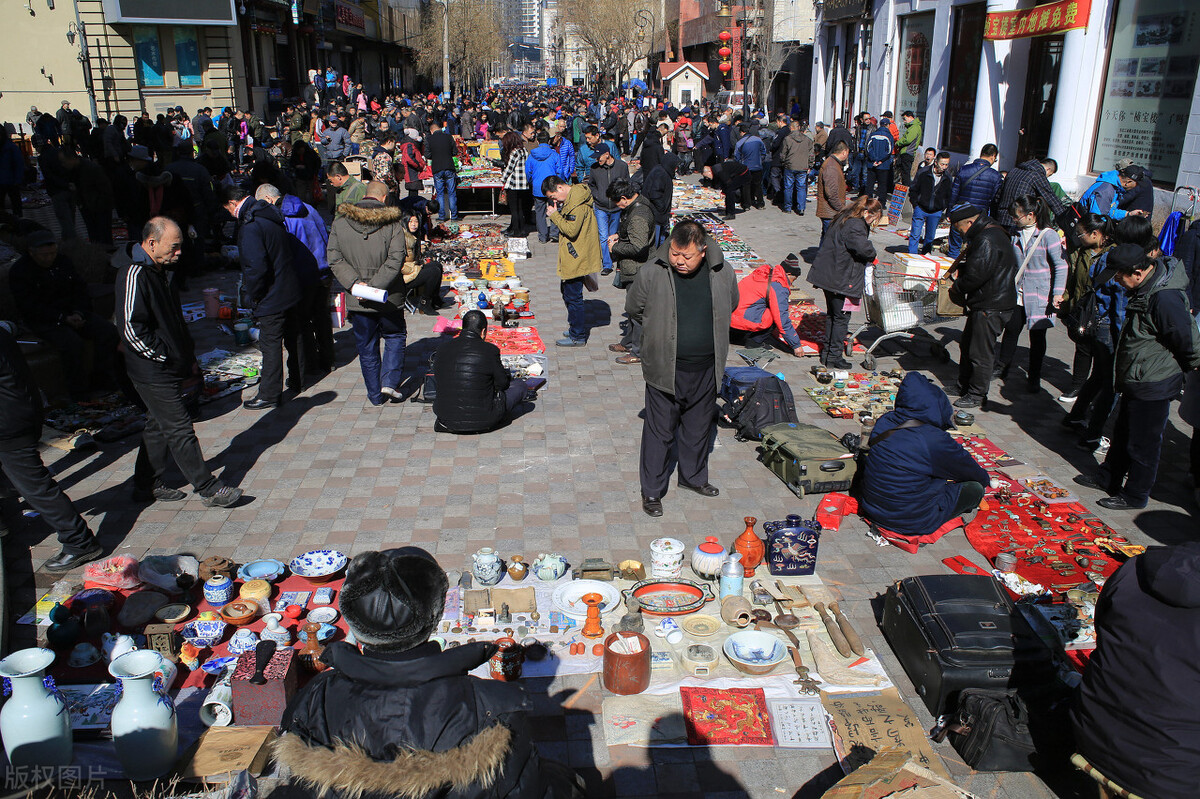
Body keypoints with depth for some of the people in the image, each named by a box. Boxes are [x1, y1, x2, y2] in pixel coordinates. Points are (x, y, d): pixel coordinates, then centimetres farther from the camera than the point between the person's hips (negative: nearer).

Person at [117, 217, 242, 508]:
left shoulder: (158, 272, 13)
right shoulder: (134, 275, -18)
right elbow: (133, 329, -24)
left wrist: (188, 357, 15)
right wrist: (166, 357, -16)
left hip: (169, 368, 10)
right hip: (154, 373, -10)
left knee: (159, 427, 17)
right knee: (180, 430, -4)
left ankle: (147, 486, 29)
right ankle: (208, 489, 2)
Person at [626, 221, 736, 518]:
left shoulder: (722, 273, -6)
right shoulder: (651, 273, -14)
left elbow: (731, 306, 15)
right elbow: (633, 308, 3)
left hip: (706, 370, 3)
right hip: (665, 369, -3)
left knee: (699, 427, 20)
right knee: (660, 431, 6)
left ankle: (693, 476, 42)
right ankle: (652, 490, 22)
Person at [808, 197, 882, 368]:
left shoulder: (845, 219, 14)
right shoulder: (855, 225, -18)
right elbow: (864, 248, -28)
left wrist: (869, 256, 8)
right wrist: (872, 256, -6)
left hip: (827, 275, 10)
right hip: (839, 280, -10)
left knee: (832, 314, 19)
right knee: (841, 317, -1)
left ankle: (827, 351, 26)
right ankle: (834, 357, 5)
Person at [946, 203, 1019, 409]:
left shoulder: (987, 240, -22)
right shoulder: (992, 233, 13)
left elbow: (976, 275, -24)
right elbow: (974, 266, 22)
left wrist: (957, 288, -7)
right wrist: (960, 269, 4)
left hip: (990, 307, -11)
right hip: (986, 303, 11)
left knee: (980, 352, -1)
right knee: (967, 345, 20)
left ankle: (976, 396, 9)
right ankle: (964, 386, 32)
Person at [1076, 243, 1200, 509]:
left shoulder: (1165, 299, -29)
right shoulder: (1145, 290, 2)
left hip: (1153, 387, -10)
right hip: (1135, 382, 10)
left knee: (1143, 443, 5)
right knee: (1122, 434, 23)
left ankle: (1135, 496, 20)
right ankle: (1108, 479, 40)